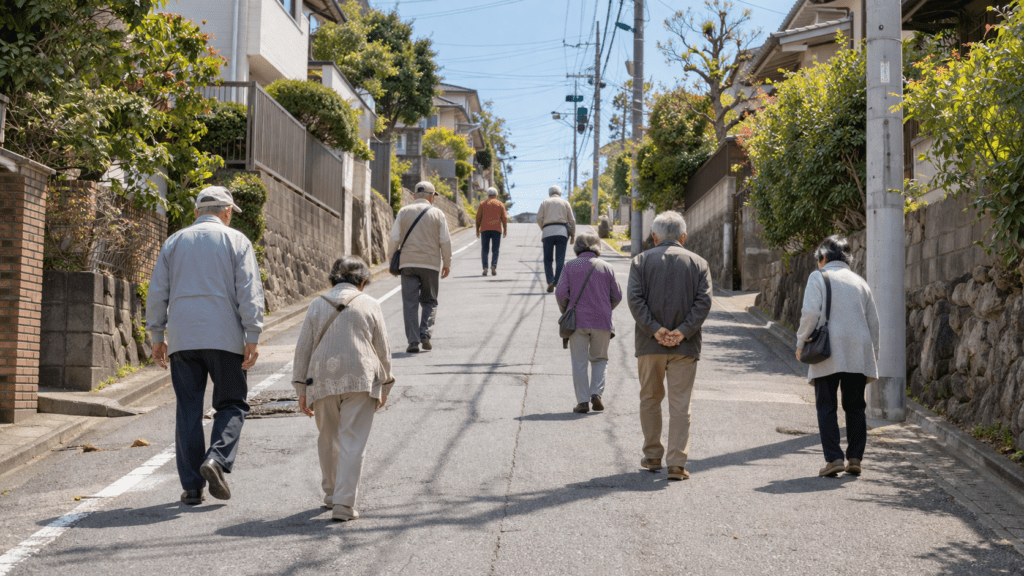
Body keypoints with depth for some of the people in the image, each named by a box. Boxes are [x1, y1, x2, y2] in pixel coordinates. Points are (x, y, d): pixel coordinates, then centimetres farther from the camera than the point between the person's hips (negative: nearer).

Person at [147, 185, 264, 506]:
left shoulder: (174, 242, 13)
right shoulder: (236, 241, 3)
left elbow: (157, 293, 11)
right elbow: (249, 293, -5)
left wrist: (157, 336, 16)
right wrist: (252, 338, -6)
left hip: (182, 341, 3)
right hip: (224, 338, -3)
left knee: (188, 412, 6)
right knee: (231, 404, 9)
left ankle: (192, 487, 5)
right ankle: (217, 459, -15)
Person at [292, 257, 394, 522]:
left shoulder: (317, 305, 8)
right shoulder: (370, 306, 3)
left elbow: (303, 349, 7)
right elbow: (383, 350, 5)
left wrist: (302, 390, 11)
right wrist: (384, 385, 16)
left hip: (323, 382, 2)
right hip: (360, 381, -2)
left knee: (328, 440, 19)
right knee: (353, 443, -2)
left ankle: (331, 493, 33)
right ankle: (343, 504, -9)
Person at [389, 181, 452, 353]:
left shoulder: (403, 212, 4)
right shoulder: (437, 214, 3)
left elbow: (395, 238, 1)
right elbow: (445, 241, 1)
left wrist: (392, 258, 13)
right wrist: (447, 263, 11)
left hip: (408, 263, 0)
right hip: (430, 263, 0)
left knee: (410, 303, 1)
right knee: (429, 301, 12)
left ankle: (413, 341, -5)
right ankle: (425, 333, -8)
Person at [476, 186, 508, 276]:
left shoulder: (482, 204, 8)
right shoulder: (500, 204, 7)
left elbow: (478, 218, 3)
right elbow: (504, 218, 1)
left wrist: (477, 230, 8)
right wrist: (505, 230, 7)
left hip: (485, 229, 0)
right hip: (497, 229, 0)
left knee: (484, 250, 6)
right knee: (495, 250, 3)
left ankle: (485, 267, -8)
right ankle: (493, 266, -16)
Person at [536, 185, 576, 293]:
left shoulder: (545, 202, 15)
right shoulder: (565, 203, 17)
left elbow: (539, 218, 3)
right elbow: (572, 220, 10)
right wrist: (573, 235, 15)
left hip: (548, 231, 0)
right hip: (562, 231, 0)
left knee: (548, 259, 5)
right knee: (560, 260, 1)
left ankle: (550, 281, -13)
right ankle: (557, 283, -10)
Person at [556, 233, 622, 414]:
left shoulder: (570, 266, 3)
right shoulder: (606, 267, 6)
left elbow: (561, 293, -5)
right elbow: (617, 296, 4)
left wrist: (565, 312, 12)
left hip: (577, 321, -1)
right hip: (601, 321, 1)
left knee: (579, 361, 4)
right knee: (599, 359, 14)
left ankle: (582, 401, -1)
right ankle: (596, 393, -5)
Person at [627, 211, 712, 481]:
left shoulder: (641, 261, 4)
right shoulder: (698, 263, 6)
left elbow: (635, 298, -9)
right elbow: (704, 301, -6)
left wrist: (654, 330, -11)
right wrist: (683, 331, -10)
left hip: (650, 344, 0)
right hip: (685, 346, 0)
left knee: (650, 399, 15)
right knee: (680, 404, 1)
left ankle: (653, 456, 22)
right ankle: (677, 463, -5)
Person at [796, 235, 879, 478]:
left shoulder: (819, 277, 3)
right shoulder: (860, 282, 19)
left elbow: (810, 312, -10)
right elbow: (873, 321, 18)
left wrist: (801, 342, 1)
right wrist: (872, 356, 23)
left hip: (829, 352, -5)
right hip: (858, 353, 5)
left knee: (826, 407, -1)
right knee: (855, 407, 10)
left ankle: (834, 458, -10)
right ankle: (855, 457, 6)